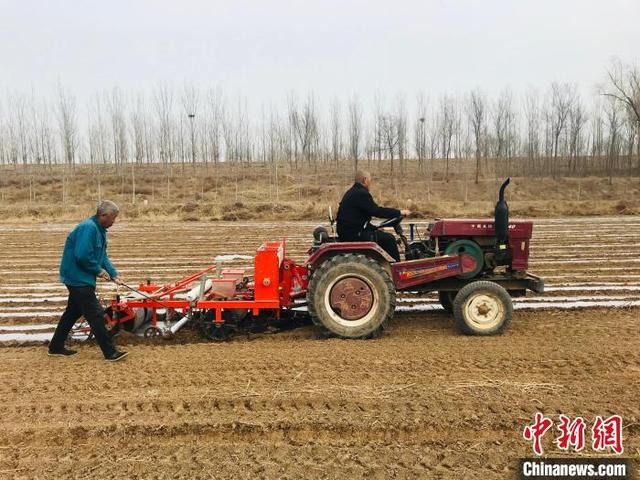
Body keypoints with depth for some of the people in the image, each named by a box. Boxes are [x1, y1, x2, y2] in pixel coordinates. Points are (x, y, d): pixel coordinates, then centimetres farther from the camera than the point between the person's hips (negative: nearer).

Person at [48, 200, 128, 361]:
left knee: (73, 312, 20)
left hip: (79, 279, 11)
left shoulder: (99, 230, 10)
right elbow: (82, 256, -29)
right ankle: (110, 353, -2)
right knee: (96, 315, -7)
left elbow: (103, 256, 15)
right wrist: (99, 270, -16)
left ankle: (56, 347, 33)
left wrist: (113, 274, 4)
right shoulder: (88, 228, -22)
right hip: (78, 278, -11)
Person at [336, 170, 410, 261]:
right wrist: (399, 212, -12)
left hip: (346, 232, 11)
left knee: (379, 234, 24)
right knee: (389, 239, -7)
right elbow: (377, 211, -20)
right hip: (354, 235, -11)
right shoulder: (361, 193, -16)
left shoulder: (351, 192, 17)